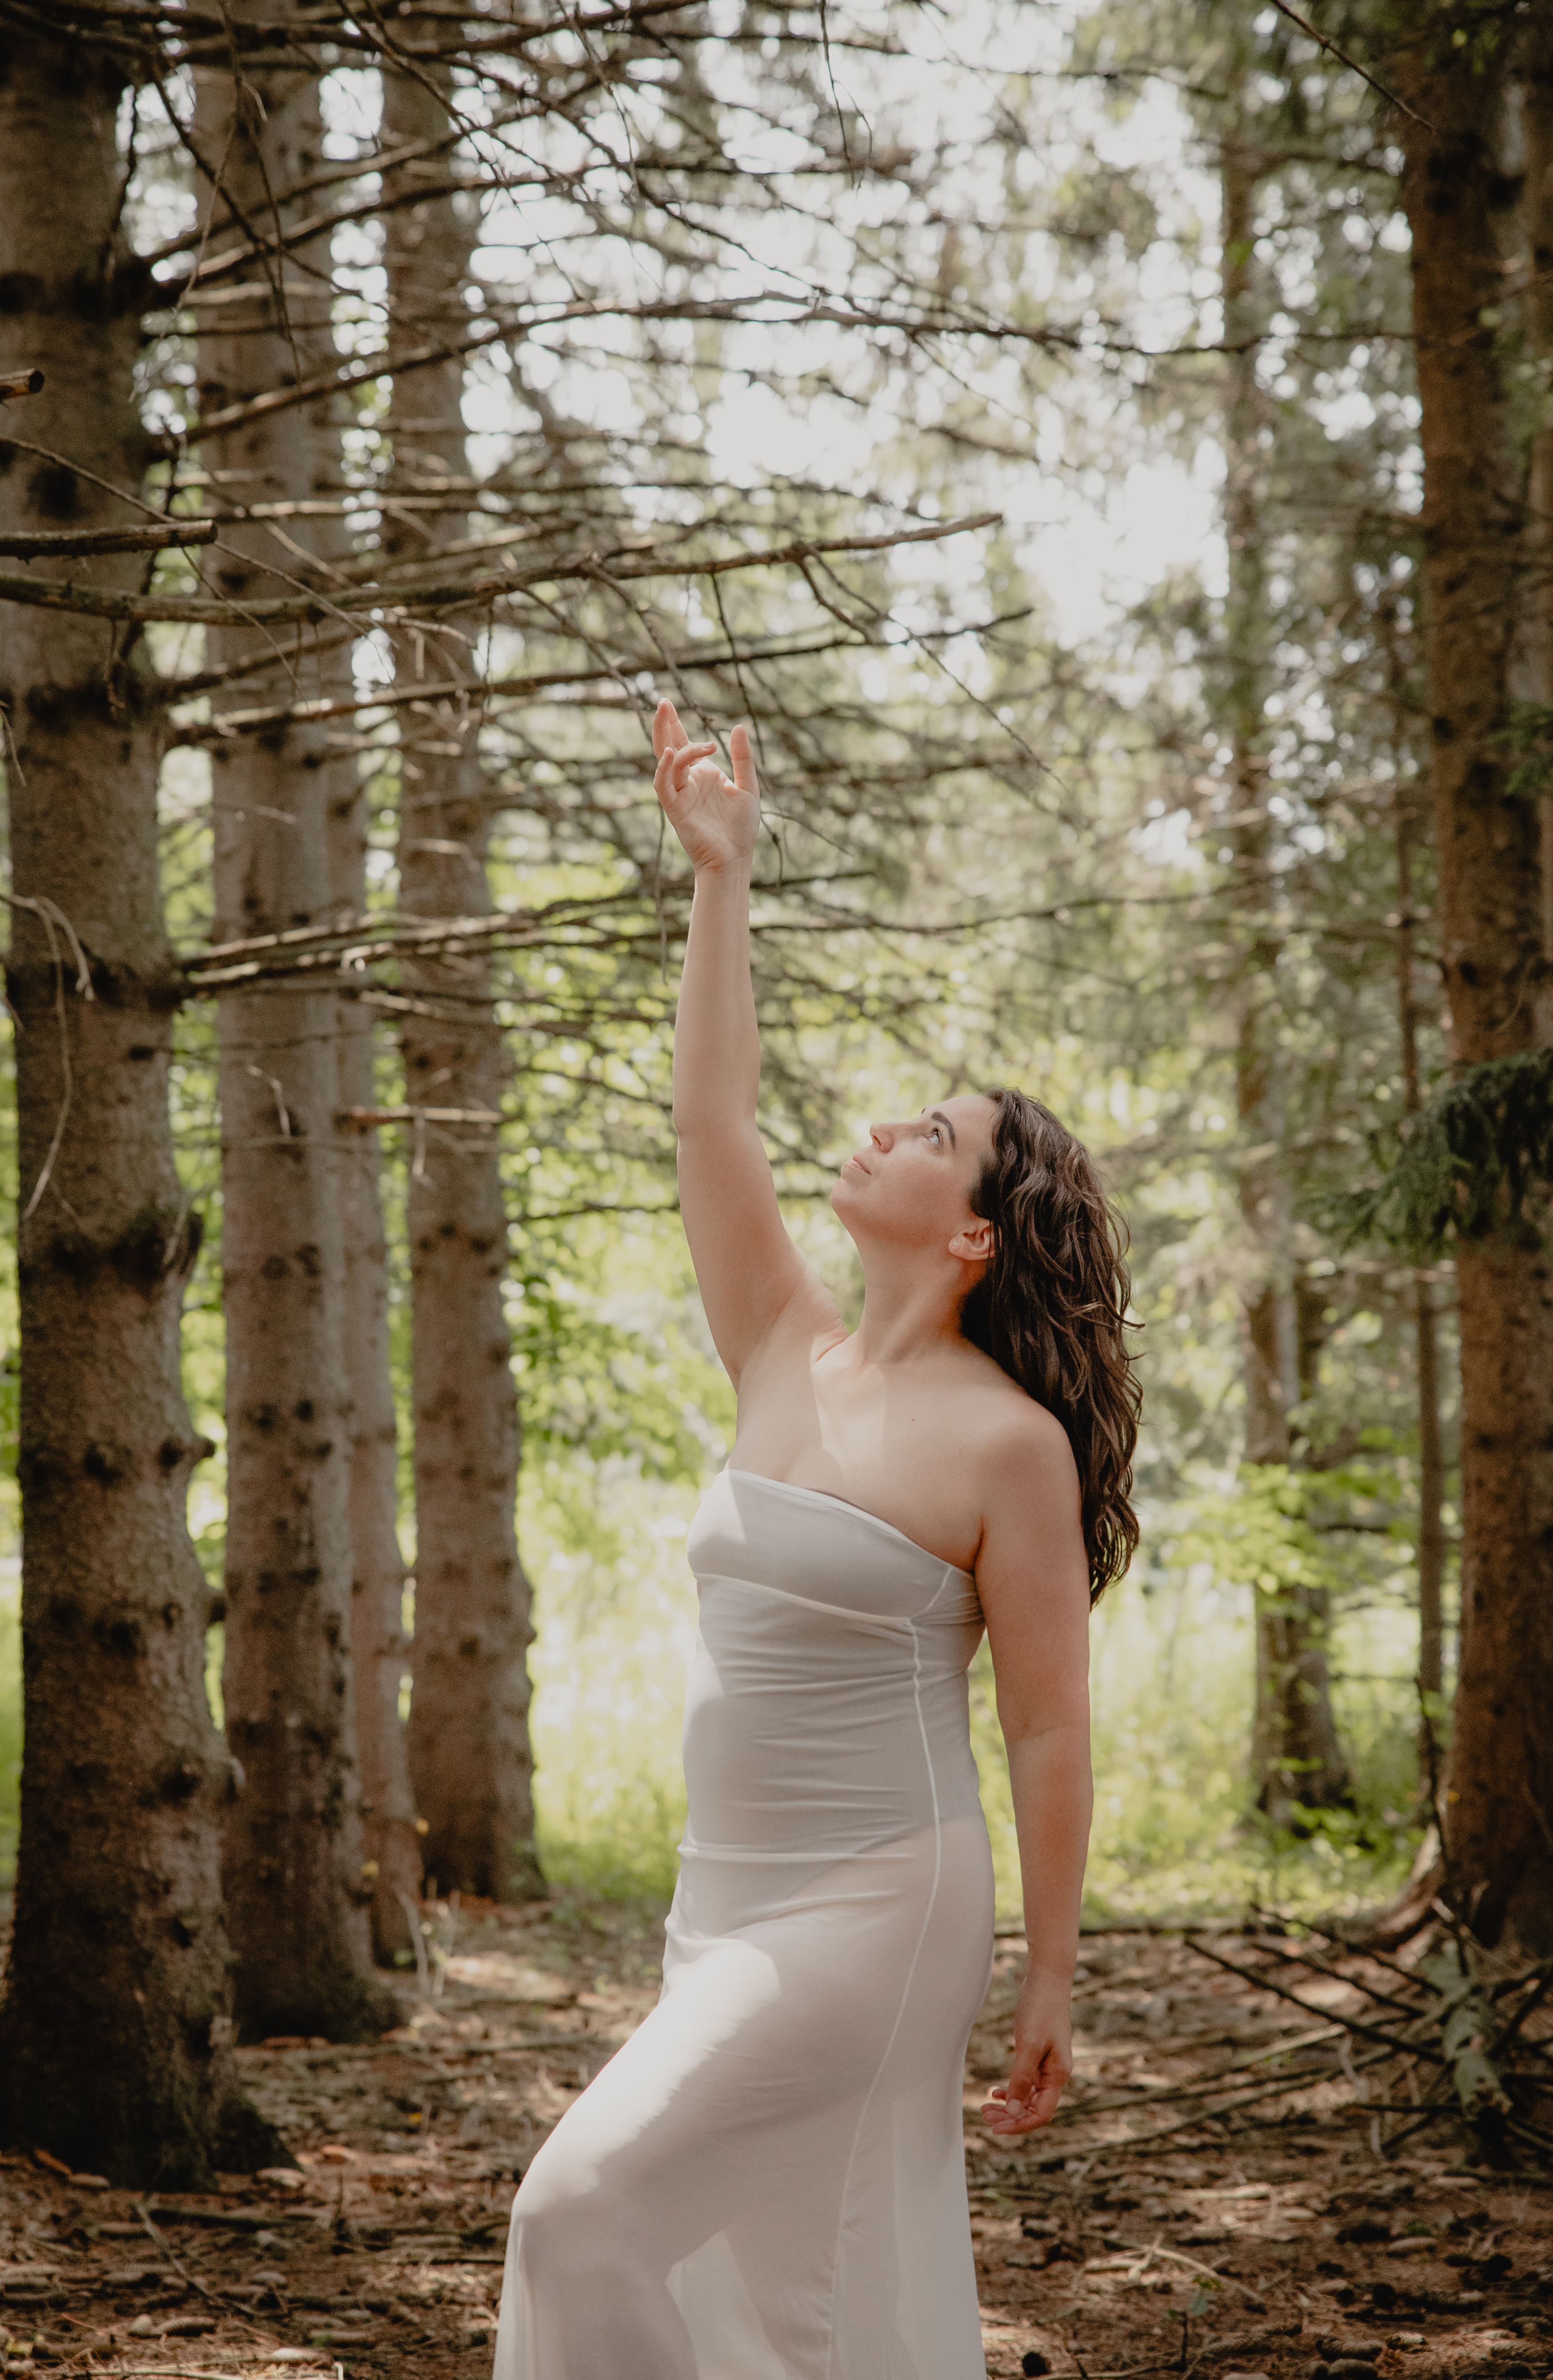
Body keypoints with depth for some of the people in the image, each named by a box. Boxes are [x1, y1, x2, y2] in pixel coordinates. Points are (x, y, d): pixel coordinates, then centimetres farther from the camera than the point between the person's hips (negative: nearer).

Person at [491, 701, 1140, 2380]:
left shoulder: (1006, 1445, -11)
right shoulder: (790, 1367, 7)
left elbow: (1048, 1732, -9)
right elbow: (710, 1121, 5)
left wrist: (1050, 1987, -7)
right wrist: (719, 876, 2)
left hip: (876, 1907, -7)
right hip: (727, 1901, 7)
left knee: (594, 2209, -15)